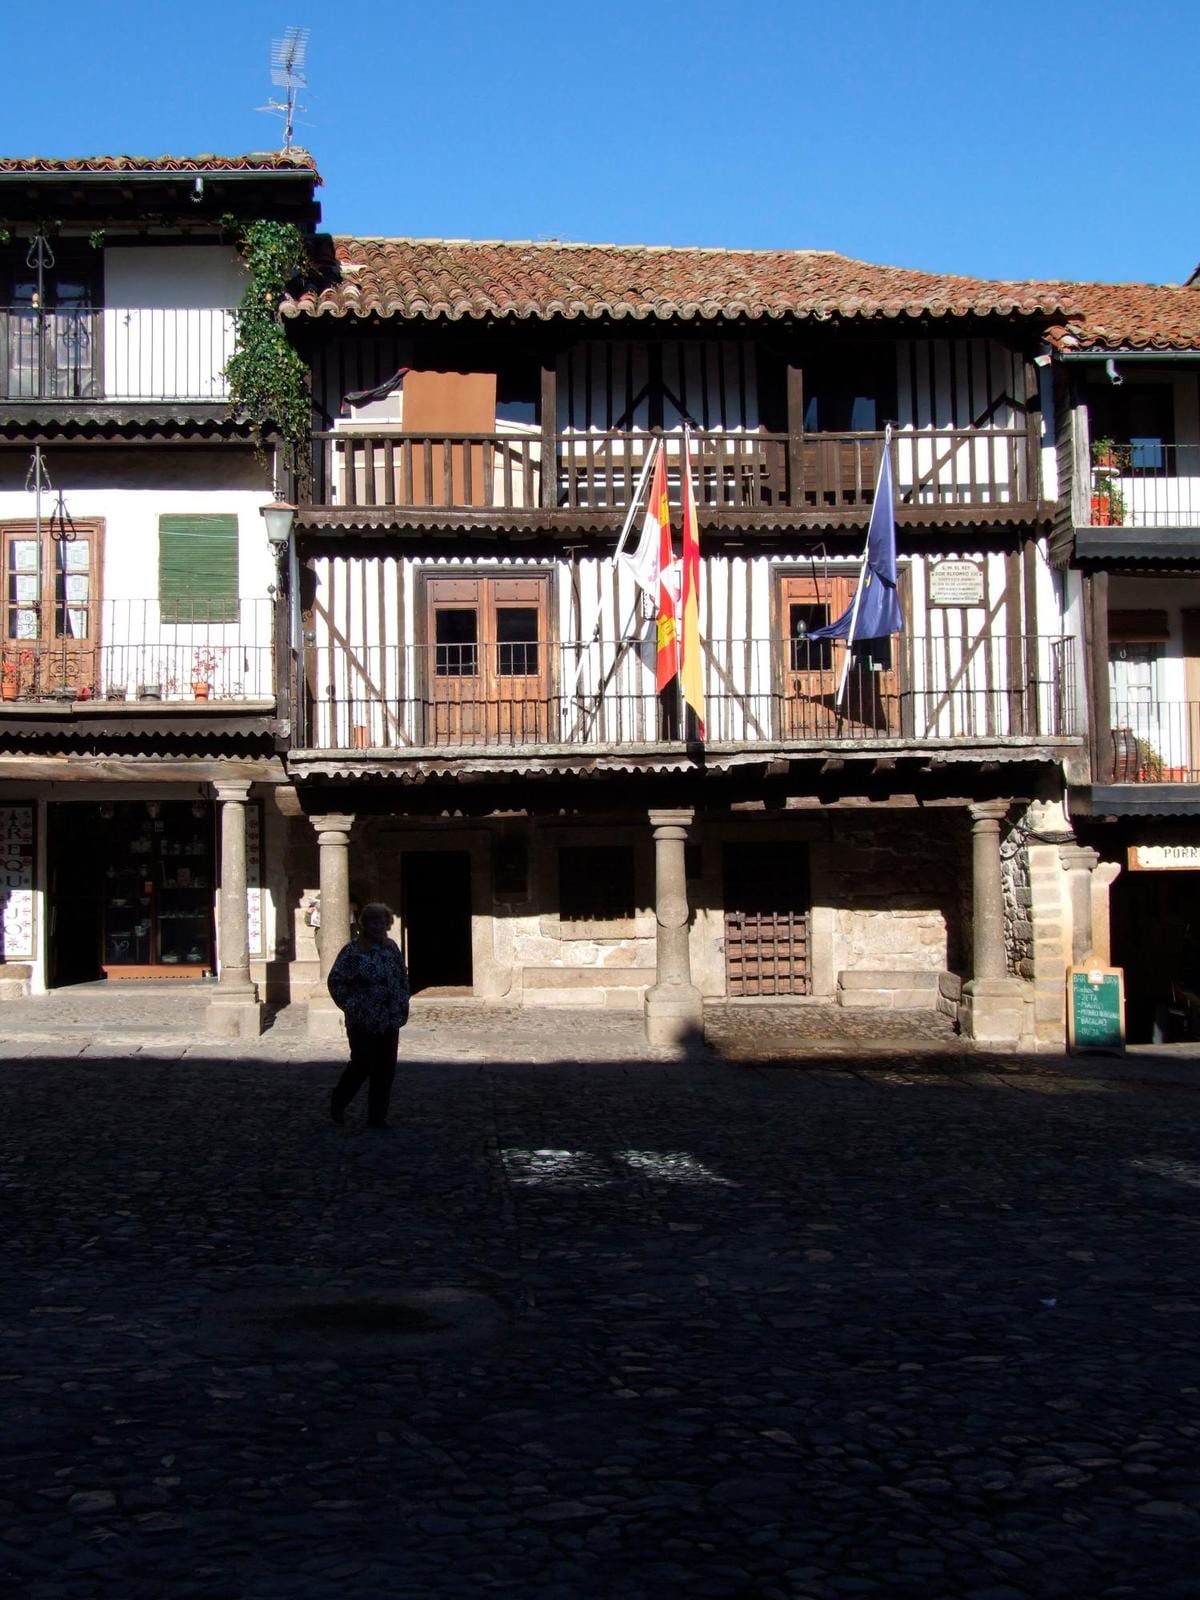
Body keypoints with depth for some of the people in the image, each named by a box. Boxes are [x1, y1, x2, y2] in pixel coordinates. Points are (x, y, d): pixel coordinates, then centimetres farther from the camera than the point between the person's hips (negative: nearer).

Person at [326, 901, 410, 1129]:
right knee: (362, 1066, -3)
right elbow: (335, 981, -8)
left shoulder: (392, 948, 9)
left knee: (385, 1070, 5)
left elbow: (402, 978, 18)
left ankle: (377, 1116, 14)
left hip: (389, 1022, 6)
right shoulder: (352, 951, -9)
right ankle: (337, 1104, 20)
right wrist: (350, 1006, -10)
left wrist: (403, 1004, 10)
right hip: (362, 1023, -5)